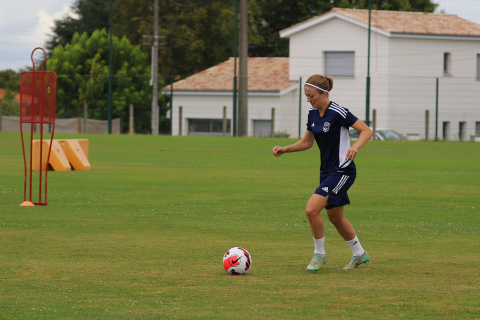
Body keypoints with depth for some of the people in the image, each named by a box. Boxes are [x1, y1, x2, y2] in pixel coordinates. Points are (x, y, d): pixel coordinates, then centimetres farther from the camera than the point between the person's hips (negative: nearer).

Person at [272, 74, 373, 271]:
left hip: (342, 171, -9)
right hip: (327, 171, 9)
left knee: (311, 210, -18)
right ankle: (359, 254, 36)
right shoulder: (313, 114, 5)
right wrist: (285, 150, 5)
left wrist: (355, 147, -35)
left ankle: (319, 254, 2)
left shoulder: (337, 113, -19)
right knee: (335, 217, 17)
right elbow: (307, 142, 17)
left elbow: (367, 131, -17)